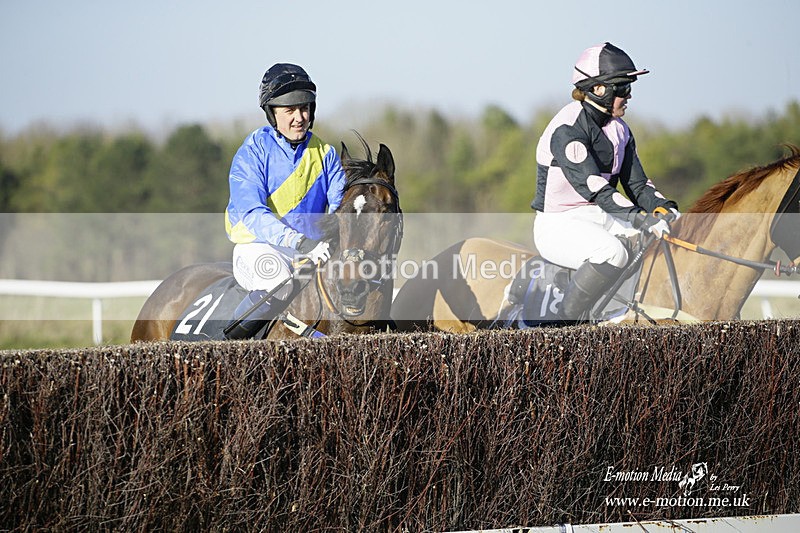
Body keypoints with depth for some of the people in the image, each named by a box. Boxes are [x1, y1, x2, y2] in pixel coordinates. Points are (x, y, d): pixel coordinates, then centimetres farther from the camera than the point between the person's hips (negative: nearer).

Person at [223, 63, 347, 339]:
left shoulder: (324, 153, 7)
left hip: (313, 248, 5)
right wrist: (301, 243, -36)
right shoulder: (253, 152, -9)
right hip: (258, 247, -5)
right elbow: (253, 214, -22)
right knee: (278, 281, -37)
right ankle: (230, 340, -13)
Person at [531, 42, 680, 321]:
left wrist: (663, 208, -15)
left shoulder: (619, 130, 9)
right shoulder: (567, 129, -19)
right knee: (613, 252, -35)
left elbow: (637, 184, 7)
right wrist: (642, 219, -37)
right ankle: (566, 322, -19)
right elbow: (596, 188, -28)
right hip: (559, 225, -8)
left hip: (601, 219, 8)